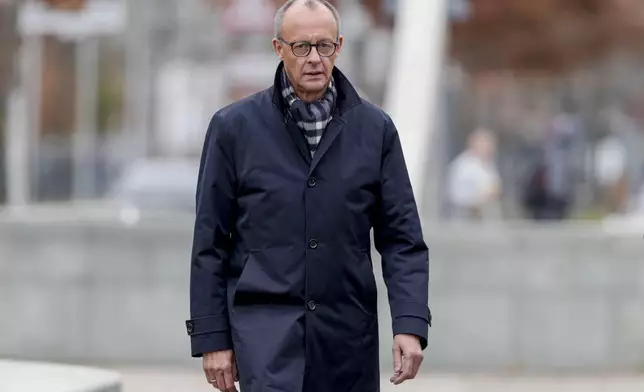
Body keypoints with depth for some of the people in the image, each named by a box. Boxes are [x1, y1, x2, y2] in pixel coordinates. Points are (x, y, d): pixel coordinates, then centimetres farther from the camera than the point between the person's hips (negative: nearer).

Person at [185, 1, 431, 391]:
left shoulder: (375, 128, 5)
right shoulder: (234, 127, 1)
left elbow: (402, 237, 5)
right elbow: (210, 243, 3)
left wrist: (410, 324, -8)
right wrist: (212, 338, -1)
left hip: (347, 332, 3)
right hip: (265, 324, -3)